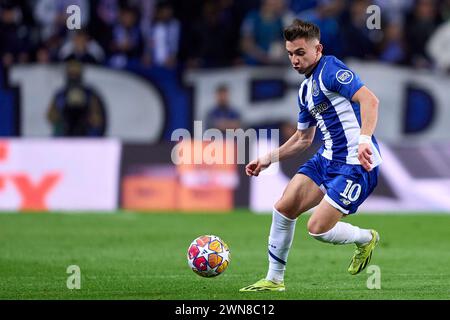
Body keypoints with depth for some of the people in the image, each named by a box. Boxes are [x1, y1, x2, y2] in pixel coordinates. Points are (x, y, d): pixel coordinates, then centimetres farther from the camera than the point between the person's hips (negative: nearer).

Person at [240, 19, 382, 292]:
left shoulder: (330, 69, -13)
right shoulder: (306, 89, 17)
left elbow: (369, 99, -27)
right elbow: (303, 138, 29)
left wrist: (364, 139, -39)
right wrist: (268, 159, 24)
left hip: (357, 164, -9)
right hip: (327, 158, 9)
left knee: (318, 229, -12)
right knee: (283, 208, 0)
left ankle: (366, 239, 18)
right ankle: (274, 279, 12)